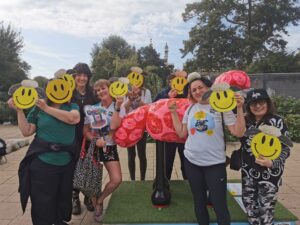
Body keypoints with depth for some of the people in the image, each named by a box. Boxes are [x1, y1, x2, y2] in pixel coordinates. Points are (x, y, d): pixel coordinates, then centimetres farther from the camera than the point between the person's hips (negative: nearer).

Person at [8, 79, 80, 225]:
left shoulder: (72, 107, 1)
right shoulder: (38, 108, 0)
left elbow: (74, 119, -22)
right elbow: (26, 131, -2)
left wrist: (47, 109, -17)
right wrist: (19, 110, -11)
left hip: (67, 162, 2)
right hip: (43, 162, -2)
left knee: (64, 197, 20)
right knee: (42, 202, 8)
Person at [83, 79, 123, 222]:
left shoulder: (117, 107, -3)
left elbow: (114, 126, -20)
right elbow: (85, 131, 1)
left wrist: (117, 108, -24)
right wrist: (95, 140, -17)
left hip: (110, 147, 0)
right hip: (93, 147, 1)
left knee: (116, 179, -9)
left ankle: (100, 200, 19)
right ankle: (96, 207, 30)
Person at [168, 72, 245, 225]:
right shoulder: (190, 109, 5)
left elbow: (239, 132, -13)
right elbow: (182, 133, 6)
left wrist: (239, 108, -21)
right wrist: (174, 113, 4)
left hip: (215, 163, -4)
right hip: (191, 161, 4)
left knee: (219, 204, 1)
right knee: (199, 201, 19)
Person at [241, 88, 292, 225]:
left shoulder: (277, 121, -10)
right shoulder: (246, 121, 3)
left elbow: (285, 148, -11)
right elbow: (243, 142, 8)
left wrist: (272, 162, -29)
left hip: (269, 172, -4)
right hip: (248, 171, 5)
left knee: (266, 208, 4)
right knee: (248, 203, 16)